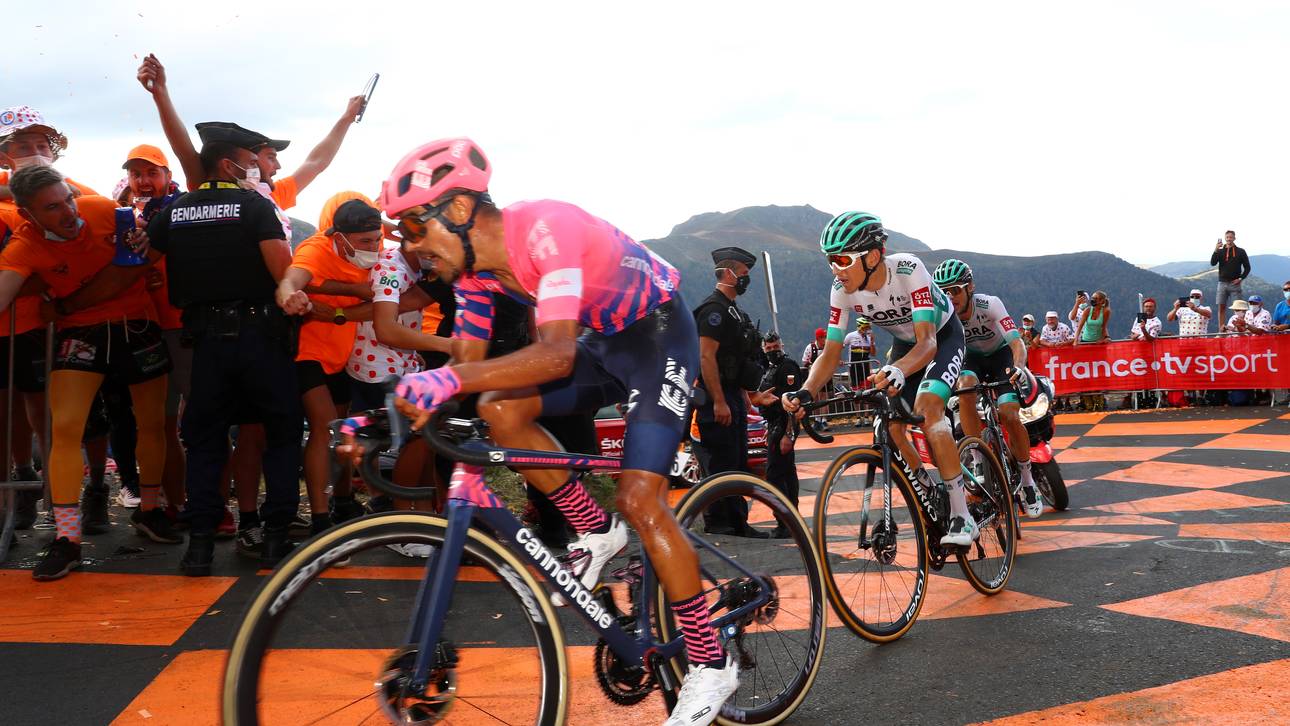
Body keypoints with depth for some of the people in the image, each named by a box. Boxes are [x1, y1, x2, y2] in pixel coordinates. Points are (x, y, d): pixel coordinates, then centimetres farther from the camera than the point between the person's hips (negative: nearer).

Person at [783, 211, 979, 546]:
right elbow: (831, 352, -19)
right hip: (905, 343, 6)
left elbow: (927, 342, -43)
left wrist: (898, 371, -64)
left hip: (943, 336, -5)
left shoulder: (908, 270, -36)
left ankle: (962, 517, -24)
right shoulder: (842, 289, -22)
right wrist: (805, 392, -39)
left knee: (926, 406, -29)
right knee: (889, 424, -9)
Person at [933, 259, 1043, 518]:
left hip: (1001, 355, -1)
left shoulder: (989, 304, -29)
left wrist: (1019, 367, -58)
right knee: (965, 388, -34)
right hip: (971, 358, 2)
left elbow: (1017, 343, -37)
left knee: (1009, 414, -21)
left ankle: (1027, 479, 2)